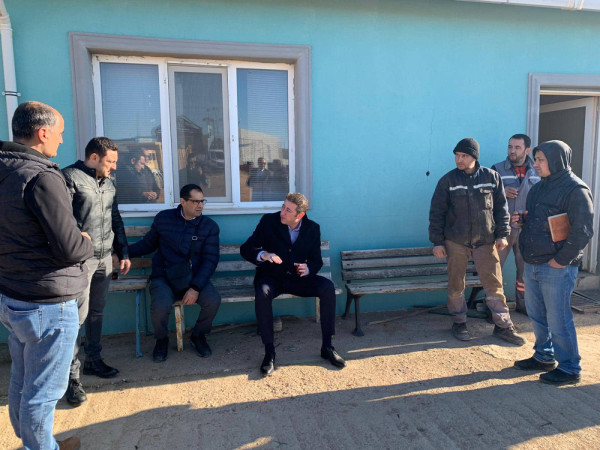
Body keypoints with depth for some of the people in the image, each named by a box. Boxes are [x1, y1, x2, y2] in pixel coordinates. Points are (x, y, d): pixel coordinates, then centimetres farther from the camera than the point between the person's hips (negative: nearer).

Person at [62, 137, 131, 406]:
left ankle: (93, 360, 30)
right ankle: (72, 375, 7)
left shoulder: (108, 184, 15)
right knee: (78, 315, -4)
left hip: (105, 258, 7)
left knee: (97, 313, 15)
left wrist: (123, 253, 18)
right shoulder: (70, 177, -8)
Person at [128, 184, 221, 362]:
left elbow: (210, 259, -6)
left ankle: (198, 335, 6)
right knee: (161, 306, -31)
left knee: (213, 300, -28)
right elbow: (148, 244, 16)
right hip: (164, 277, 0)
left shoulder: (209, 226, 0)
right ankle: (162, 339, 6)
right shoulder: (163, 218, 3)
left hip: (194, 278, 1)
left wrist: (195, 288, -18)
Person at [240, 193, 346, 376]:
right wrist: (263, 254, -31)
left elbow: (317, 260, 4)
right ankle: (269, 352, -23)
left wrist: (308, 268, -20)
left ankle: (327, 346, -11)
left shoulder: (313, 228, -1)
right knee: (262, 293, -35)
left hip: (298, 278, 2)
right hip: (272, 276, -2)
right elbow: (245, 249, -8)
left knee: (328, 287, -22)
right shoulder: (269, 221, -8)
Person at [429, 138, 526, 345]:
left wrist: (502, 234, 0)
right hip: (456, 242, 0)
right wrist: (437, 241, -4)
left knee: (494, 284, 3)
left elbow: (501, 208, 7)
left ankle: (503, 326, 18)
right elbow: (436, 213, -1)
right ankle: (459, 322, 25)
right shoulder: (448, 180, -2)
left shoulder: (492, 177, 2)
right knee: (456, 285, 8)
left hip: (485, 241, 1)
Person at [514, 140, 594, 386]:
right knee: (536, 315, 18)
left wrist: (561, 260, -17)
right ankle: (544, 357, 35)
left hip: (557, 268, -8)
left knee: (558, 320, 1)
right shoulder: (540, 187, 13)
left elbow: (583, 231, -17)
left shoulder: (575, 190, -14)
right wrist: (521, 218, 3)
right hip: (532, 264, 9)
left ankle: (569, 369, 17)